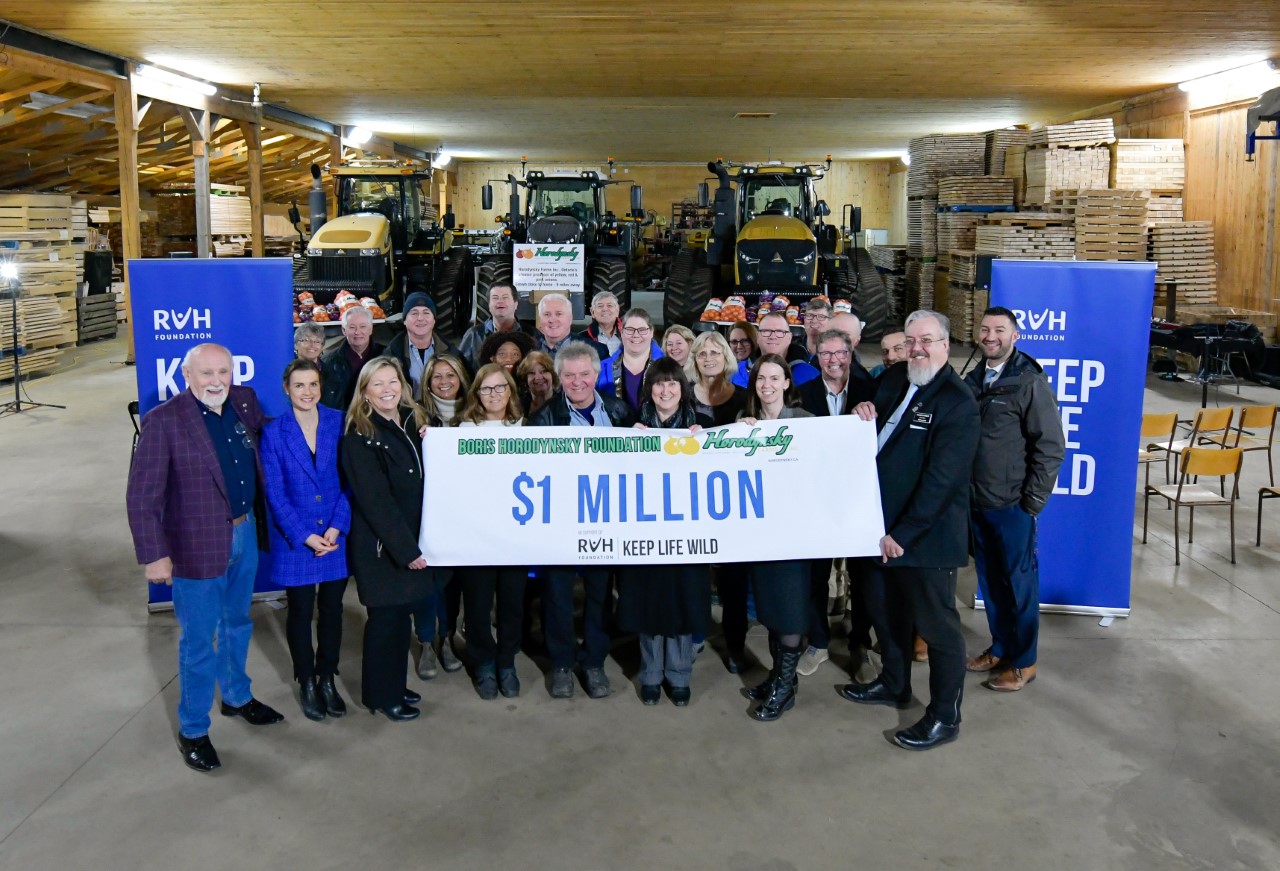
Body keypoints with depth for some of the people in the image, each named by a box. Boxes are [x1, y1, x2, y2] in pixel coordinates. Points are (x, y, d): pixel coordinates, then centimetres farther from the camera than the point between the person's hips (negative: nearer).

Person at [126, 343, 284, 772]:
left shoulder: (245, 401, -1)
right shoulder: (163, 421, -18)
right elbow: (142, 496, -16)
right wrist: (154, 555, -17)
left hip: (245, 534, 6)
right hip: (199, 546, -6)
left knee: (238, 624, 24)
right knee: (199, 641, 7)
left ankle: (237, 697, 46)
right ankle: (193, 730, 25)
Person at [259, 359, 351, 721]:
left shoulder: (339, 423, -2)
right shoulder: (273, 432, -4)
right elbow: (274, 493, -7)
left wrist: (337, 527, -13)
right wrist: (305, 536, -14)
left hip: (336, 537, 1)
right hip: (294, 541, -1)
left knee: (332, 609, 11)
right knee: (301, 612, 10)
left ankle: (327, 678, 29)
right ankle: (306, 682, 28)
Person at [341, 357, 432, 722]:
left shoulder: (414, 423, 8)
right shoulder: (359, 437, -12)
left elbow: (424, 483, 9)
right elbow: (375, 500, -16)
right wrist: (406, 550, -17)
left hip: (411, 540, 6)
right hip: (379, 544, -6)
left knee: (402, 611, 12)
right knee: (385, 616, 4)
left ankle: (394, 685, 27)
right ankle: (381, 695, 19)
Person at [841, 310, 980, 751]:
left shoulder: (958, 402, -17)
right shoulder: (892, 379, 6)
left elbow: (940, 479, -21)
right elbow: (876, 440, 17)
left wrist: (903, 534, -21)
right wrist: (865, 418, -6)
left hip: (927, 531, -8)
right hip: (884, 522, 8)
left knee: (936, 624, 4)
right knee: (889, 611, 23)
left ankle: (944, 715, 18)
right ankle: (893, 683, 43)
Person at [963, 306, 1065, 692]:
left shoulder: (1030, 382, -11)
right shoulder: (974, 380, 8)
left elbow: (1051, 447, -12)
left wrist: (1032, 502, -13)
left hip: (1011, 505, -6)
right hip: (976, 502, 6)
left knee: (1019, 583, 6)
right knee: (989, 581, 15)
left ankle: (1023, 662, 18)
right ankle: (1000, 648, 30)